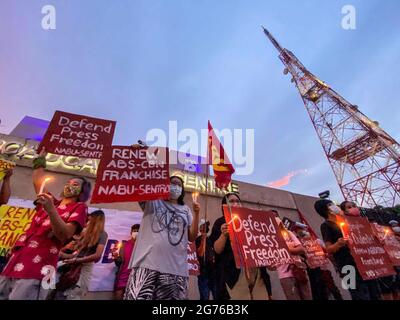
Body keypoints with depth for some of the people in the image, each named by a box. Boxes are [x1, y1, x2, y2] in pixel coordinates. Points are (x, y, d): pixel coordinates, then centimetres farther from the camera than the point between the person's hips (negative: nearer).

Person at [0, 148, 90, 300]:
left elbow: (65, 236, -14)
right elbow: (38, 182, 29)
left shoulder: (79, 207, -1)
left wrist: (51, 210, -24)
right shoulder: (52, 201, 19)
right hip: (15, 262, 7)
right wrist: (41, 158, 29)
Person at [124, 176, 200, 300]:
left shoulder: (186, 210, 14)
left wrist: (196, 214, -1)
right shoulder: (152, 201, 8)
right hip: (147, 263, -2)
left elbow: (192, 237, 10)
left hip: (176, 267, 3)